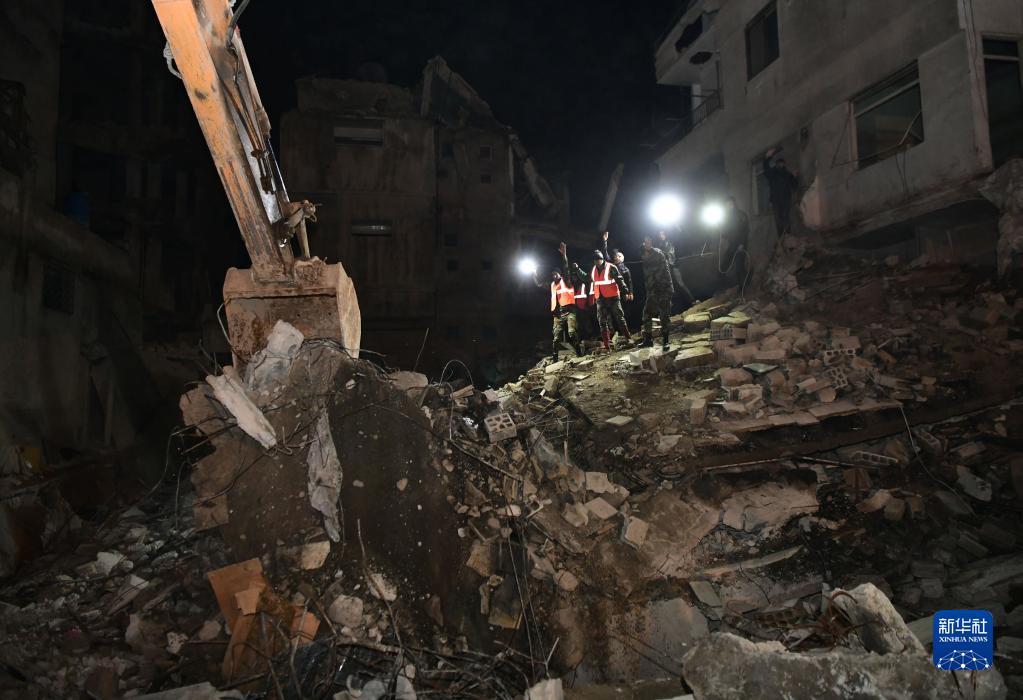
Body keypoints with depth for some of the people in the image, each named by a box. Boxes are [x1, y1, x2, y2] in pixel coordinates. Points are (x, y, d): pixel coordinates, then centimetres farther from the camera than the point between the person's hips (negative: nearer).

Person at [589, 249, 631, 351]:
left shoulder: (611, 268, -9)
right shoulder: (593, 270, 10)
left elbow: (620, 280, -13)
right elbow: (591, 283, 23)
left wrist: (625, 291, -21)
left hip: (612, 297, -5)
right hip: (600, 299, 5)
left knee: (619, 318, 2)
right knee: (602, 321, 2)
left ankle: (628, 338, 14)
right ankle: (606, 345, 4)